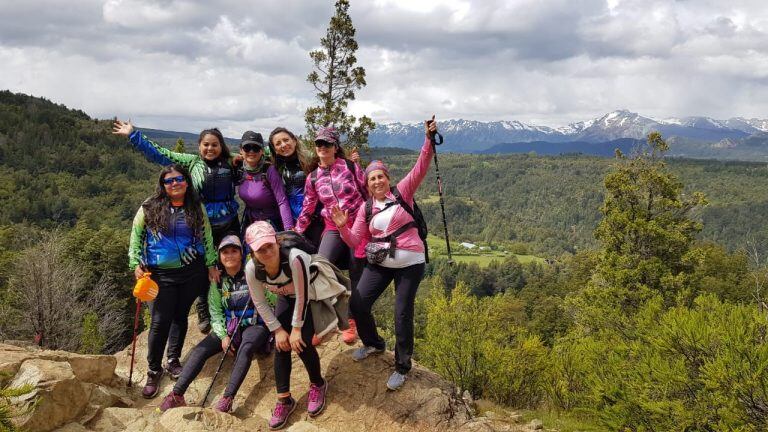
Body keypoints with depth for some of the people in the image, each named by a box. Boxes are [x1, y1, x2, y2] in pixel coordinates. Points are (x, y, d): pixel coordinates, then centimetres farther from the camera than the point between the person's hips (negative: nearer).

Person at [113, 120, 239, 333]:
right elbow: (159, 154, 3)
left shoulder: (232, 163, 3)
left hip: (229, 225, 0)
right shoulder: (191, 162, 3)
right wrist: (133, 135, 2)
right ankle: (204, 314, 23)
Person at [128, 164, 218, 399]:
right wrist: (136, 264, -6)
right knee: (160, 321, -5)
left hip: (192, 271, 2)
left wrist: (212, 264, 4)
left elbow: (207, 238, 9)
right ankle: (154, 371, 9)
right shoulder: (150, 207, -1)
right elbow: (136, 236, 3)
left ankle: (173, 361, 27)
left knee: (180, 316, 10)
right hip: (162, 274, -2)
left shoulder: (196, 208, 5)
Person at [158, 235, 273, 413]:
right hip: (228, 326, 4)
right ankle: (177, 394, -22)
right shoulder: (218, 280, 6)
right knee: (200, 350, -17)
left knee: (246, 348, -34)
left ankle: (228, 398, -42)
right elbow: (215, 312, 4)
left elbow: (272, 301, -11)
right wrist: (223, 336, -10)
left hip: (254, 324, -4)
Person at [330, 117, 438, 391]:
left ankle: (402, 367, 14)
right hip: (380, 263, 4)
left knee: (402, 314, -4)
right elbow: (355, 241, 0)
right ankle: (373, 344, 26)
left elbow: (420, 169, -15)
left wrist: (429, 140, -26)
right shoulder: (366, 209, 5)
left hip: (410, 262, -4)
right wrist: (342, 227, -19)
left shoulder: (402, 192, -2)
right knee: (357, 304, -3)